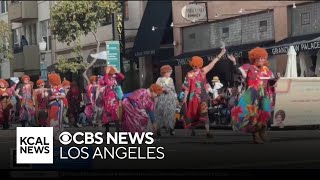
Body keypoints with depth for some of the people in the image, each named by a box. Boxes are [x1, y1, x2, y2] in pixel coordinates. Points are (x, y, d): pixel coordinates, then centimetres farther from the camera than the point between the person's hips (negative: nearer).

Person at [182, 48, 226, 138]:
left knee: (204, 113, -10)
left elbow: (212, 63, 0)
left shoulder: (203, 71, 4)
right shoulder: (189, 75, -2)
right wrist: (185, 98, -6)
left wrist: (220, 55, -5)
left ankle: (208, 132, -15)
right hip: (193, 97, -1)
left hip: (202, 96, 1)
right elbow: (187, 88, -2)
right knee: (193, 114, 9)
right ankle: (193, 130, 26)